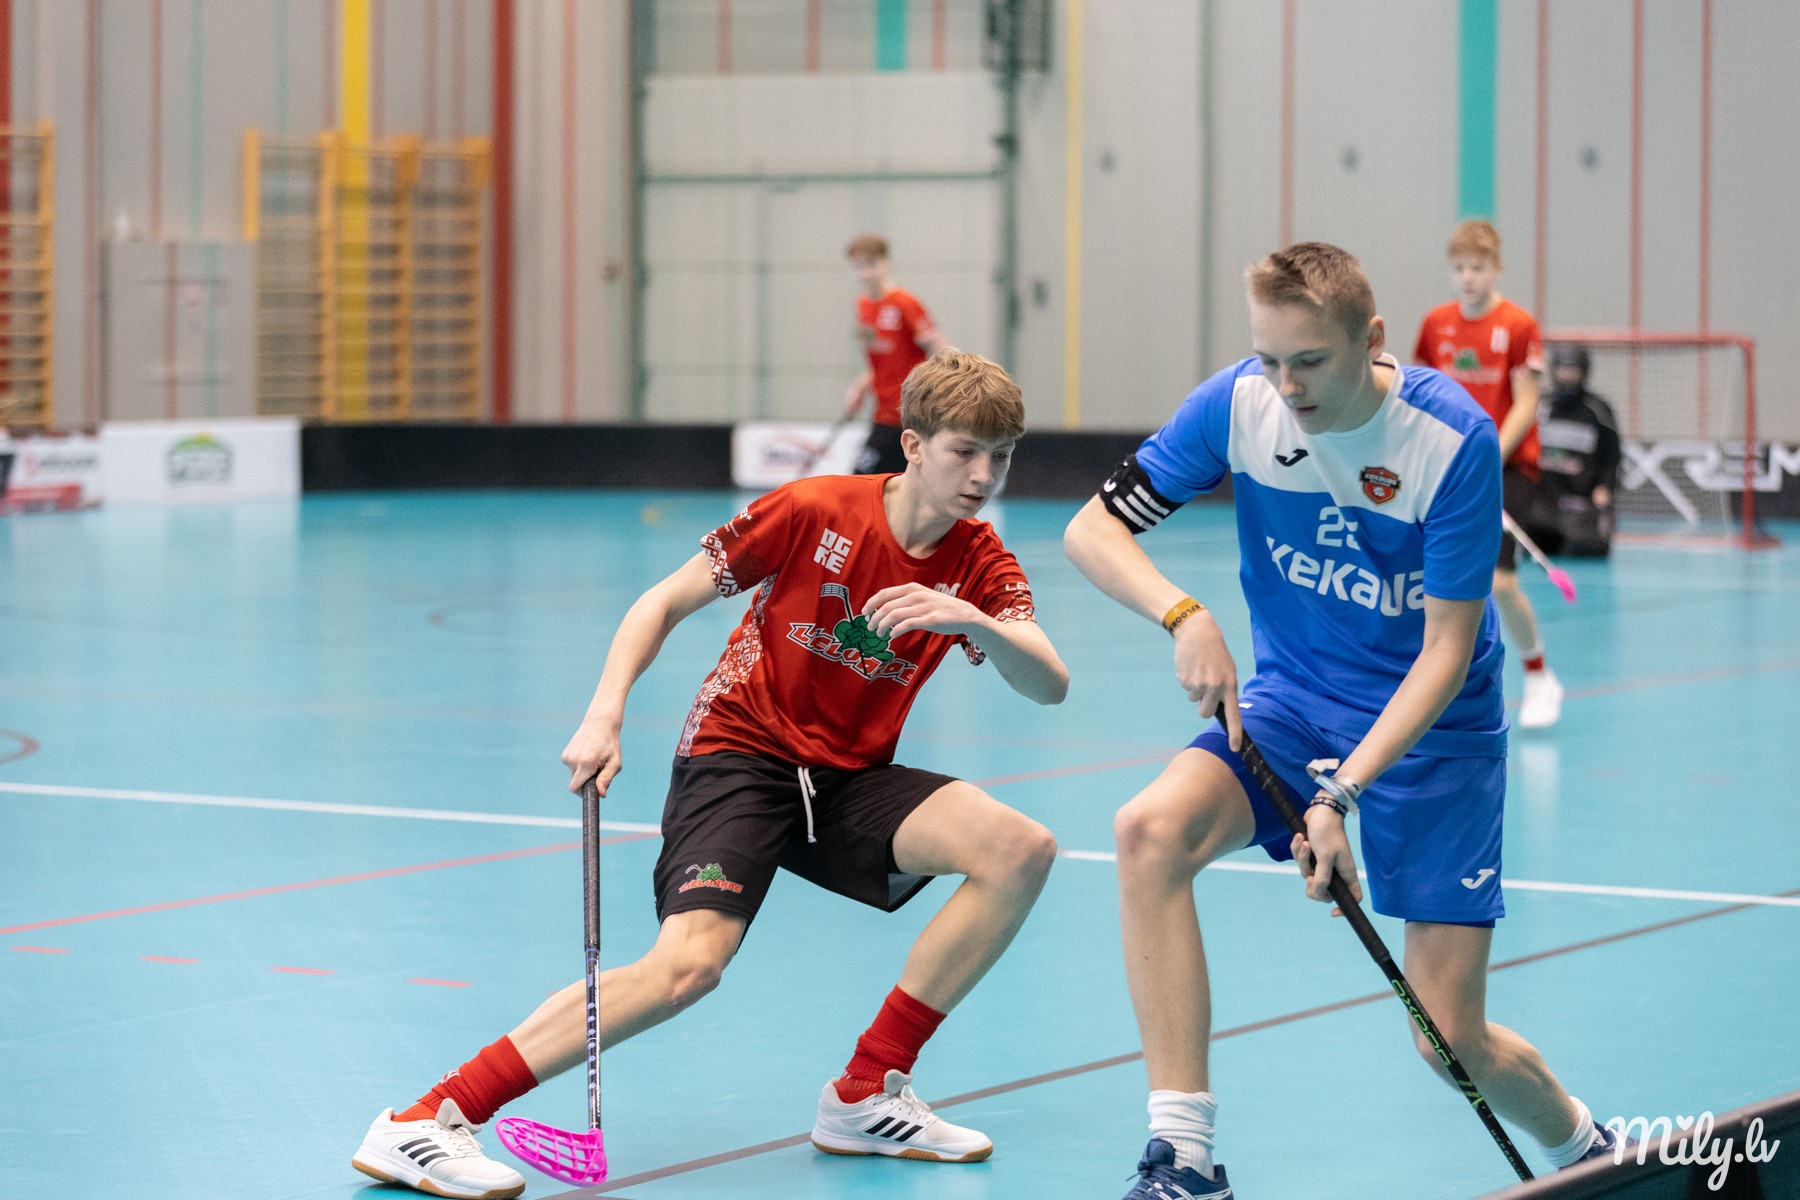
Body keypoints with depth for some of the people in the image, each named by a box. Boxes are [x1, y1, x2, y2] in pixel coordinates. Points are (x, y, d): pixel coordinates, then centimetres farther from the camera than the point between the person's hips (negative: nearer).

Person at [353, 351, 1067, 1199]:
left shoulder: (979, 565, -3)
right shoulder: (812, 512, -14)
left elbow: (1049, 687, -17)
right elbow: (666, 602, -6)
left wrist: (972, 622, -37)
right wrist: (604, 715, -20)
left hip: (848, 778, 5)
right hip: (738, 752, -5)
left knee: (1020, 850, -18)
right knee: (691, 958, -29)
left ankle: (868, 1097, -6)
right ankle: (419, 1125, -29)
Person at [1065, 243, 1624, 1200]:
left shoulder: (1454, 438, -23)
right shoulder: (1237, 404, -13)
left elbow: (1446, 652, -21)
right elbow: (1092, 529, -9)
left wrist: (1342, 790, -31)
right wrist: (1184, 615, -28)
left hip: (1430, 727, -3)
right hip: (1293, 700, 3)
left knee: (1451, 1038, -6)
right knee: (1151, 831, -28)